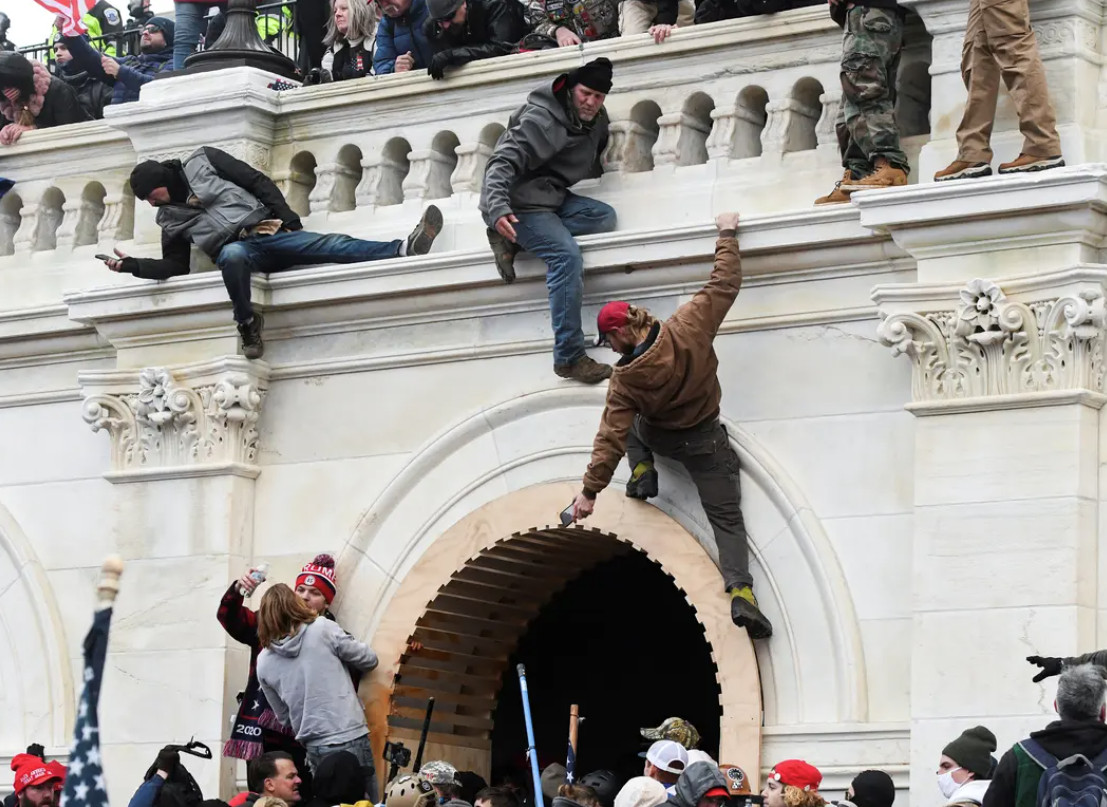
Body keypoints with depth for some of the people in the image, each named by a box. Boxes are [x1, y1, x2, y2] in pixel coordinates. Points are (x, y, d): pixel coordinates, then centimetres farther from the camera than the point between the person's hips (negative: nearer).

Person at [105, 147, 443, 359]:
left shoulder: (201, 162, 9)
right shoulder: (170, 218, 17)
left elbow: (258, 182, 6)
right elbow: (175, 267, 15)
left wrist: (288, 220, -4)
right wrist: (133, 266, 1)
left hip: (269, 231, 0)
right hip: (238, 248, 0)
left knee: (335, 245, -21)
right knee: (232, 254, -40)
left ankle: (403, 249, -38)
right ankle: (247, 323, -28)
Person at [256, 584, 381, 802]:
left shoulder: (264, 662, 6)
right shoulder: (322, 629, -5)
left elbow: (284, 716, 15)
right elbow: (369, 660, 5)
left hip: (314, 748, 4)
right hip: (350, 740, -4)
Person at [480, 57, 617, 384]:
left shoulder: (596, 121, 8)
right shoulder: (541, 120, -18)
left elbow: (591, 161, 30)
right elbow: (502, 163, -27)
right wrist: (497, 208, -40)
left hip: (553, 198, 9)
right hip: (519, 203, -9)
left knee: (604, 217, -13)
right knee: (566, 253, -28)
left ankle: (512, 241, -13)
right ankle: (569, 357, -29)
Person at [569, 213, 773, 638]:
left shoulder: (625, 379, -22)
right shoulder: (687, 328, -23)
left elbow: (611, 437, -21)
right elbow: (725, 285, -15)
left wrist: (590, 490, -17)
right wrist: (727, 235, -1)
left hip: (658, 438, 0)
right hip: (705, 441, 0)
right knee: (727, 520, 1)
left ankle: (642, 471, 14)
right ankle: (741, 593, -20)